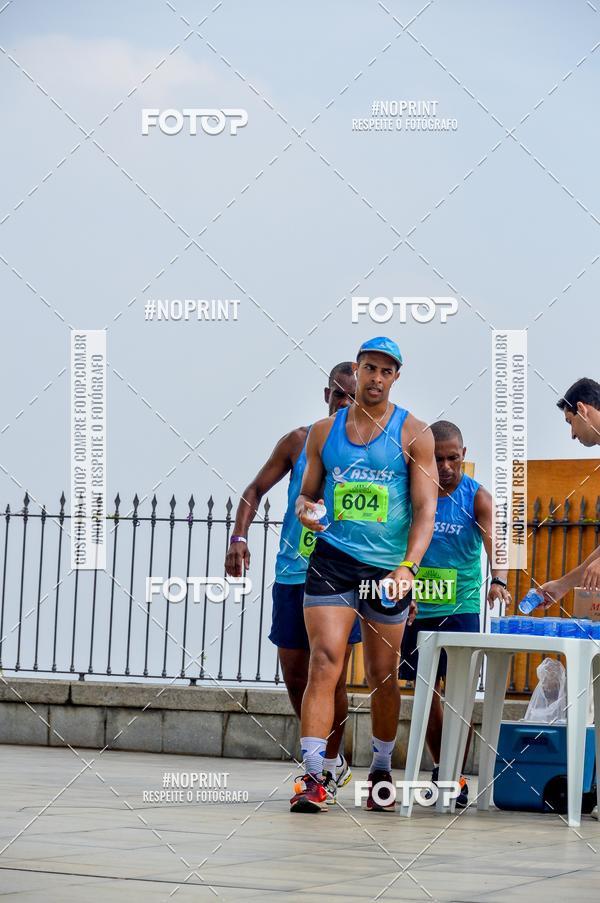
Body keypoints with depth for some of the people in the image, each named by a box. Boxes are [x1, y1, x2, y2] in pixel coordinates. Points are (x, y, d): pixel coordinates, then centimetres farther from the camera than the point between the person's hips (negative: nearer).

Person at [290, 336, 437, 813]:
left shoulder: (414, 434, 1)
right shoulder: (324, 432, 8)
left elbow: (425, 508, -4)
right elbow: (308, 492, 17)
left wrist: (408, 567, -17)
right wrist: (306, 510, -8)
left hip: (388, 570, 0)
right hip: (332, 559, 1)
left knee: (384, 676, 9)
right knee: (324, 663, -14)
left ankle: (382, 770, 28)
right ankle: (313, 777, -16)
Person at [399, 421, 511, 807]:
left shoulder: (477, 496, -7)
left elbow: (491, 540, -22)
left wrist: (499, 580, -40)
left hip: (461, 608, -3)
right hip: (417, 607, 3)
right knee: (427, 690, 8)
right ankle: (440, 769, 22)